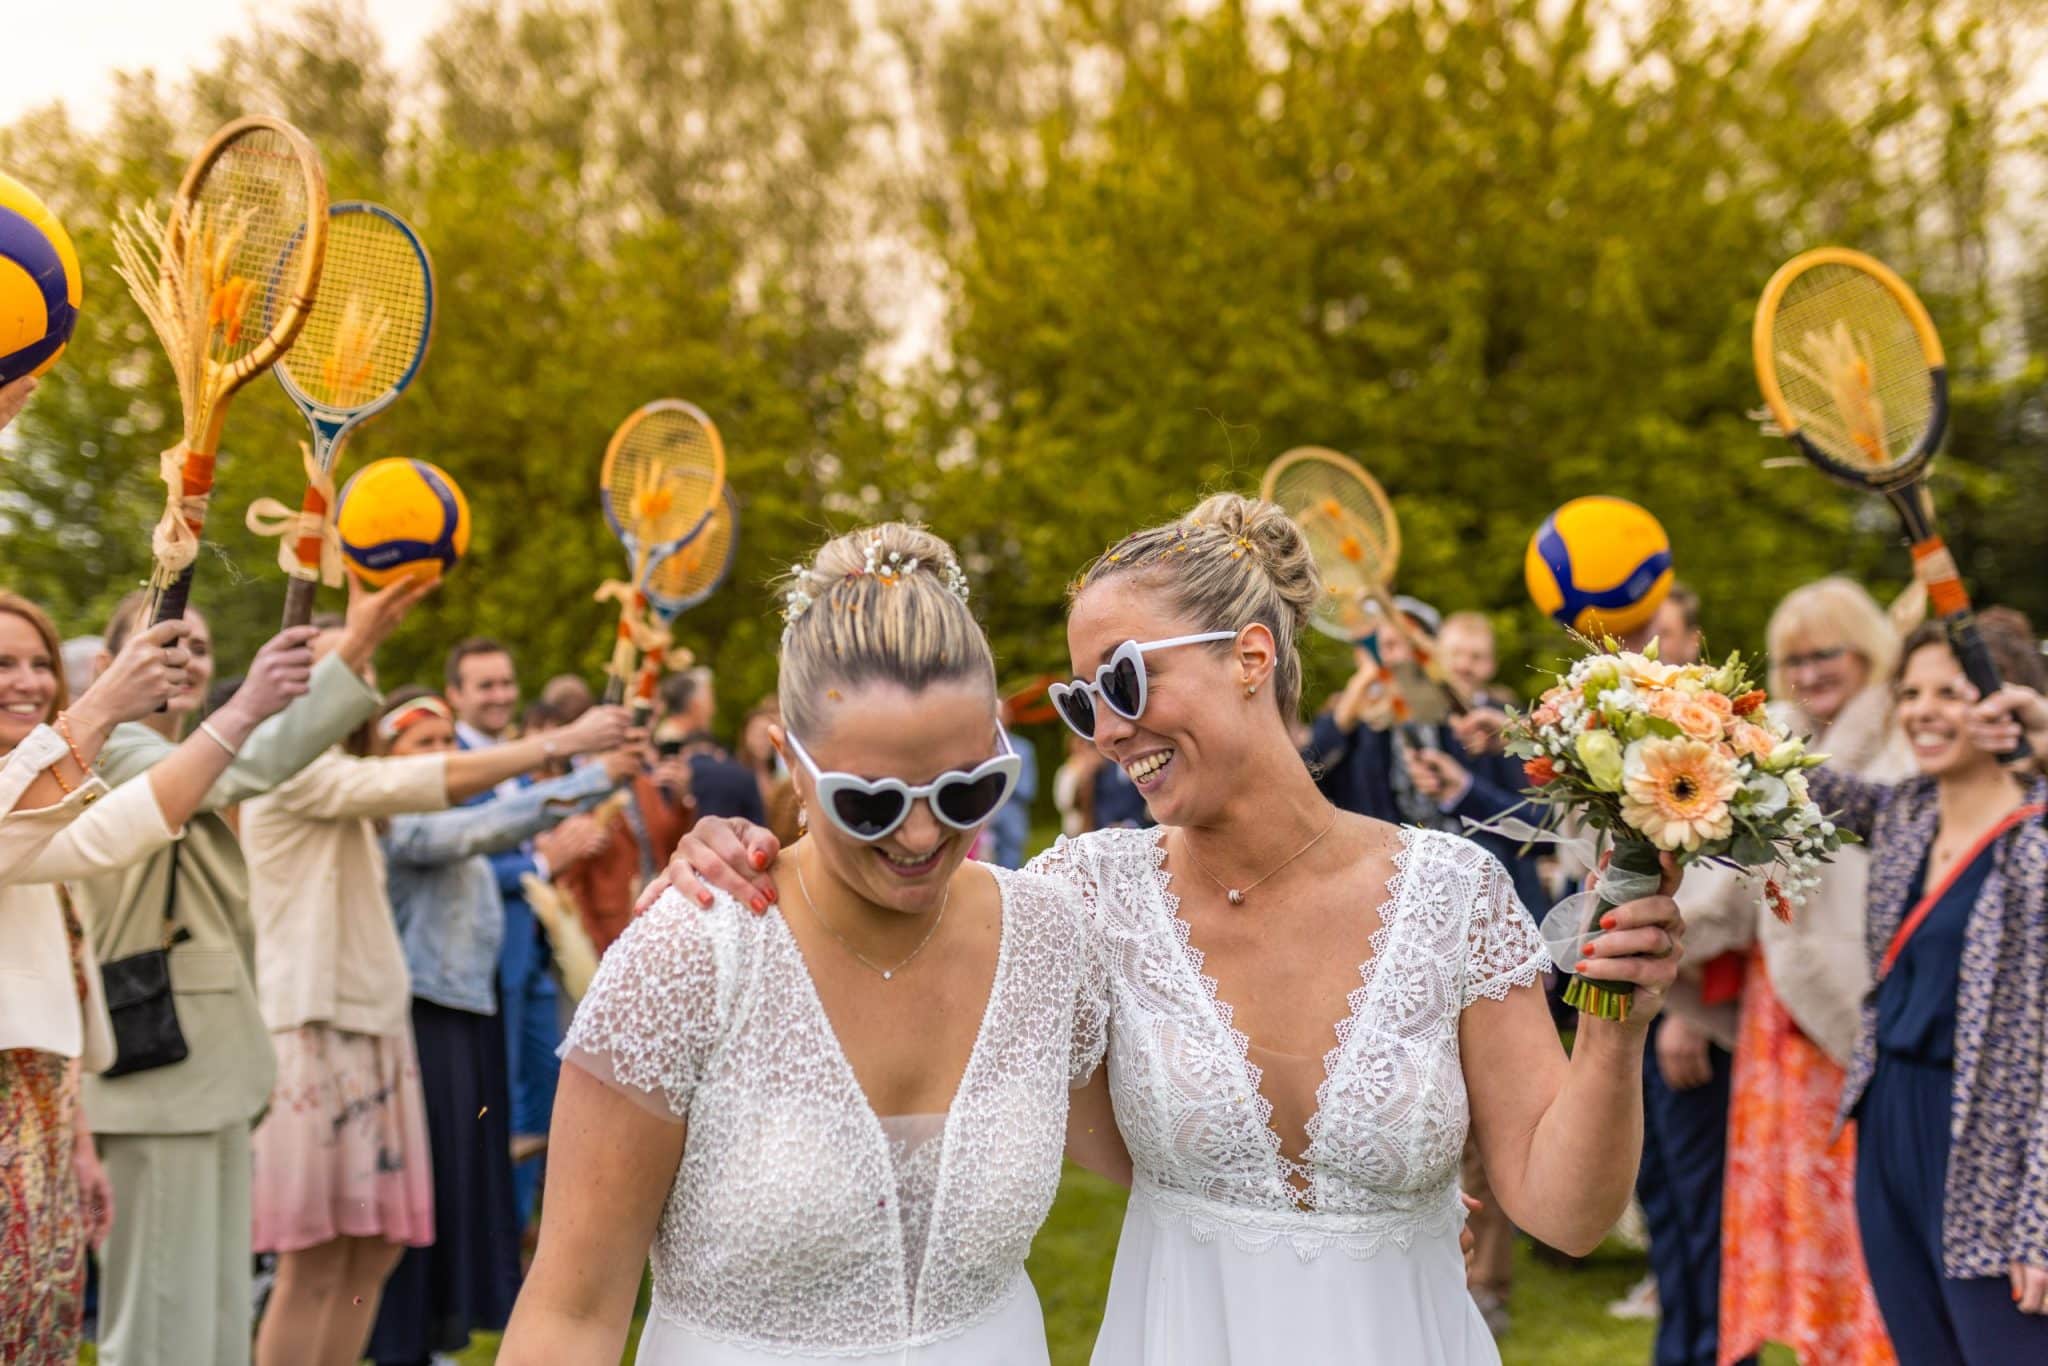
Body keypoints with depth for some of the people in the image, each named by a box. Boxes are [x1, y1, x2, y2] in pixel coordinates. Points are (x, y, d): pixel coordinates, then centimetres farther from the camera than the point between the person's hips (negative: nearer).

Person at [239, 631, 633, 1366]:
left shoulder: (336, 775, 21)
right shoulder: (293, 771, -12)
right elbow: (433, 780, -19)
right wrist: (562, 741, -18)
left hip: (372, 1023, 10)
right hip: (315, 1026, -10)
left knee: (376, 1249, 10)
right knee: (314, 1267, -6)